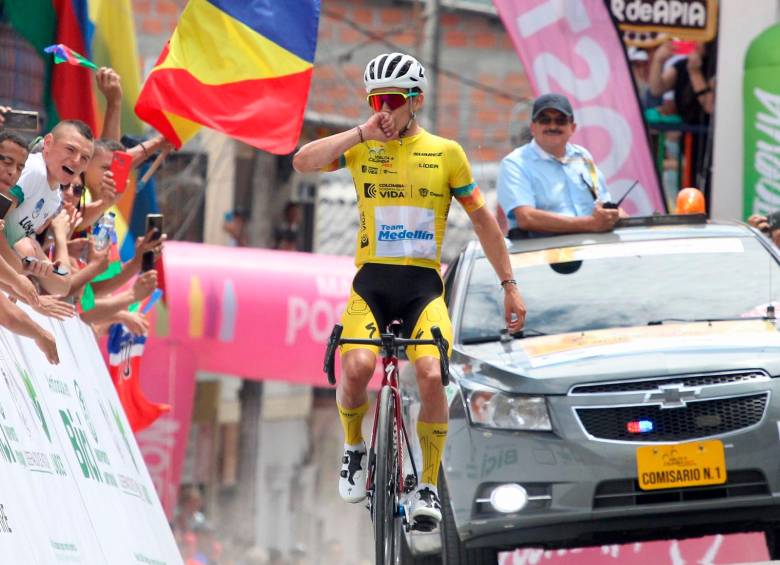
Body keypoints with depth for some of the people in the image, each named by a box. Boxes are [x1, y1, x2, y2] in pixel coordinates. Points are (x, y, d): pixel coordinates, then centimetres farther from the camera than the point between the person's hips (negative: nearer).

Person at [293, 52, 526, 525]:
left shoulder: (446, 153, 5)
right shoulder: (361, 149, 6)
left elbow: (482, 220, 11)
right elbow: (303, 162, -10)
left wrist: (509, 284, 10)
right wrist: (363, 132, -13)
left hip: (424, 284, 0)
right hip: (372, 280, 0)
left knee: (431, 376, -21)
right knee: (357, 367, -25)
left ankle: (429, 485, -5)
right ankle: (355, 449, 5)